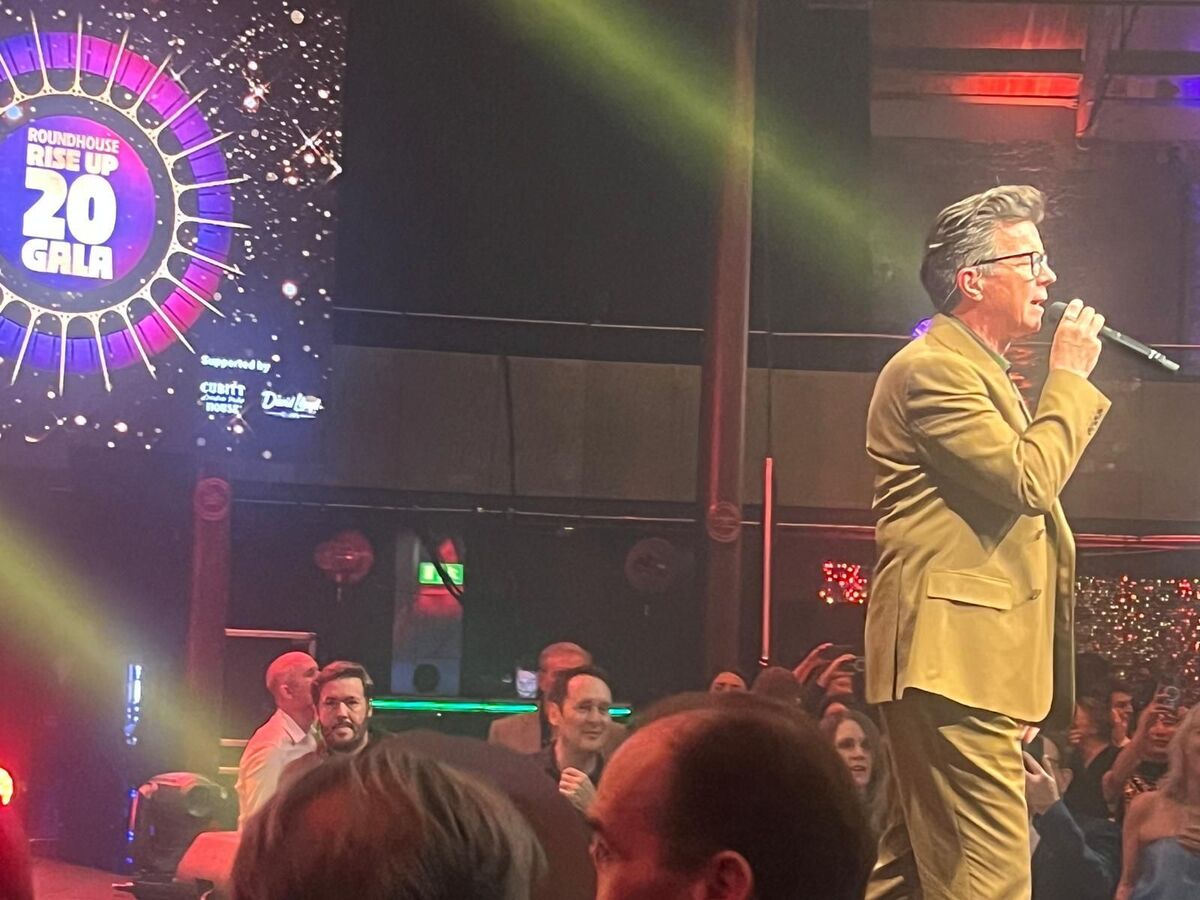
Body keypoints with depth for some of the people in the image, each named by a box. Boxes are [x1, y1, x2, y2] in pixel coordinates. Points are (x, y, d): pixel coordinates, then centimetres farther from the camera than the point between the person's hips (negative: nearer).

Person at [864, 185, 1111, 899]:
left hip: (963, 663, 11)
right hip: (954, 656, -11)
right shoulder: (933, 367, -10)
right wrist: (1070, 377, -7)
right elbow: (1027, 480, -18)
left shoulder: (979, 370, 25)